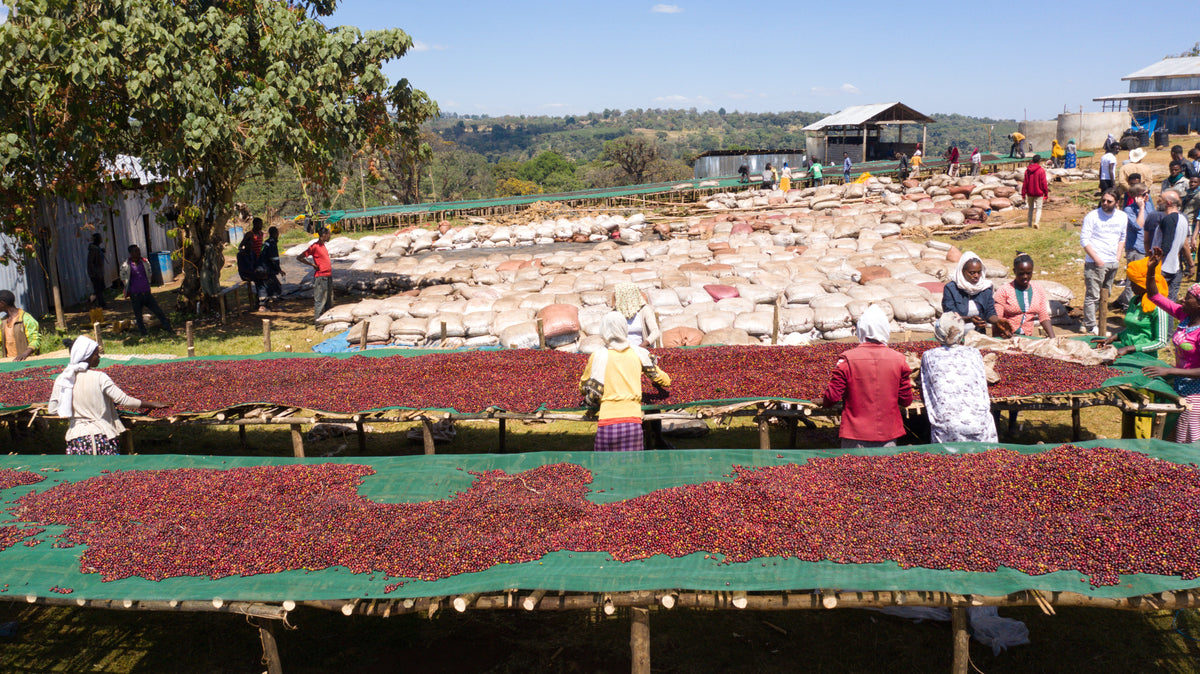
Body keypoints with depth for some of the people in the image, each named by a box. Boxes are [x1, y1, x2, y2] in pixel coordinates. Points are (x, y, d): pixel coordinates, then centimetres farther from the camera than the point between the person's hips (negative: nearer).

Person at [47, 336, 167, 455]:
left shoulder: (62, 379, 0)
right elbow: (123, 399, -12)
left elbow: (52, 409, 6)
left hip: (76, 436, 3)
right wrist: (151, 404, -4)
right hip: (102, 435, -3)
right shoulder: (99, 378, -12)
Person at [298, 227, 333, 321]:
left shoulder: (323, 245, 13)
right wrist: (313, 265, -12)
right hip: (320, 277, -9)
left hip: (329, 276, 9)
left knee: (329, 301, 13)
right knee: (320, 300, -5)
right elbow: (299, 258, -12)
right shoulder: (314, 246, -12)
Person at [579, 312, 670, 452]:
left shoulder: (598, 356, 3)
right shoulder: (638, 353, 8)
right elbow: (665, 381, 18)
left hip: (607, 423, -1)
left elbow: (583, 388, 15)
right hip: (633, 421, 1)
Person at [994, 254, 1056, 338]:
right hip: (1007, 338, -4)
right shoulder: (1003, 290, -1)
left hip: (1028, 338, 4)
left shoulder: (1039, 290, 11)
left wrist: (1053, 338, 0)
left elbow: (1044, 317, 12)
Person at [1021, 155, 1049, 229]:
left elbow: (1025, 183, 3)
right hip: (1039, 193, -3)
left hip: (1030, 193, 4)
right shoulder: (1041, 170, -10)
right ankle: (1036, 222, -19)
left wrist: (1023, 193, 6)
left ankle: (1029, 223, 19)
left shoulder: (1027, 170, 2)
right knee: (1038, 208, 1)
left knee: (1030, 208, 16)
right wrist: (1046, 193, -1)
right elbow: (1044, 183, -9)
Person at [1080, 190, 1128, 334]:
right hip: (1095, 262, -6)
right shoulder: (1092, 216, -7)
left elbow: (1122, 237, 22)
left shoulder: (1122, 217, 9)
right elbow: (1084, 240, -9)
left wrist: (1119, 254, 7)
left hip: (1113, 262, 6)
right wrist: (1096, 258, -14)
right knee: (1092, 295, -7)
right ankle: (1091, 327, -1)